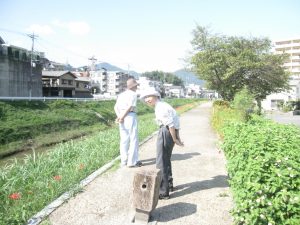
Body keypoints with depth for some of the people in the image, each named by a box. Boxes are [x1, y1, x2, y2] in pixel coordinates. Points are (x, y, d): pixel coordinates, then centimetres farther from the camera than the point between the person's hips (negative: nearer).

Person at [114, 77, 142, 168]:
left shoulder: (121, 95, 18)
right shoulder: (133, 94, -2)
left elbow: (116, 107, 6)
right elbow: (129, 107, -15)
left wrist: (119, 116, -6)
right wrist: (122, 117, -13)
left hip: (122, 118, 7)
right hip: (130, 116, -7)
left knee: (124, 140, 11)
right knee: (133, 139, 1)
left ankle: (123, 161, 17)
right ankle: (132, 162, 4)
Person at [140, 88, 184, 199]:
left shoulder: (160, 107, -14)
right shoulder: (162, 105, 16)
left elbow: (171, 124, -19)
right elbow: (174, 122, 14)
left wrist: (175, 140, -11)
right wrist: (178, 138, 10)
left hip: (166, 132, -10)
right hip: (170, 132, 10)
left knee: (161, 162, -2)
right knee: (166, 160, 24)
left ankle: (163, 192, 6)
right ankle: (168, 184, 40)